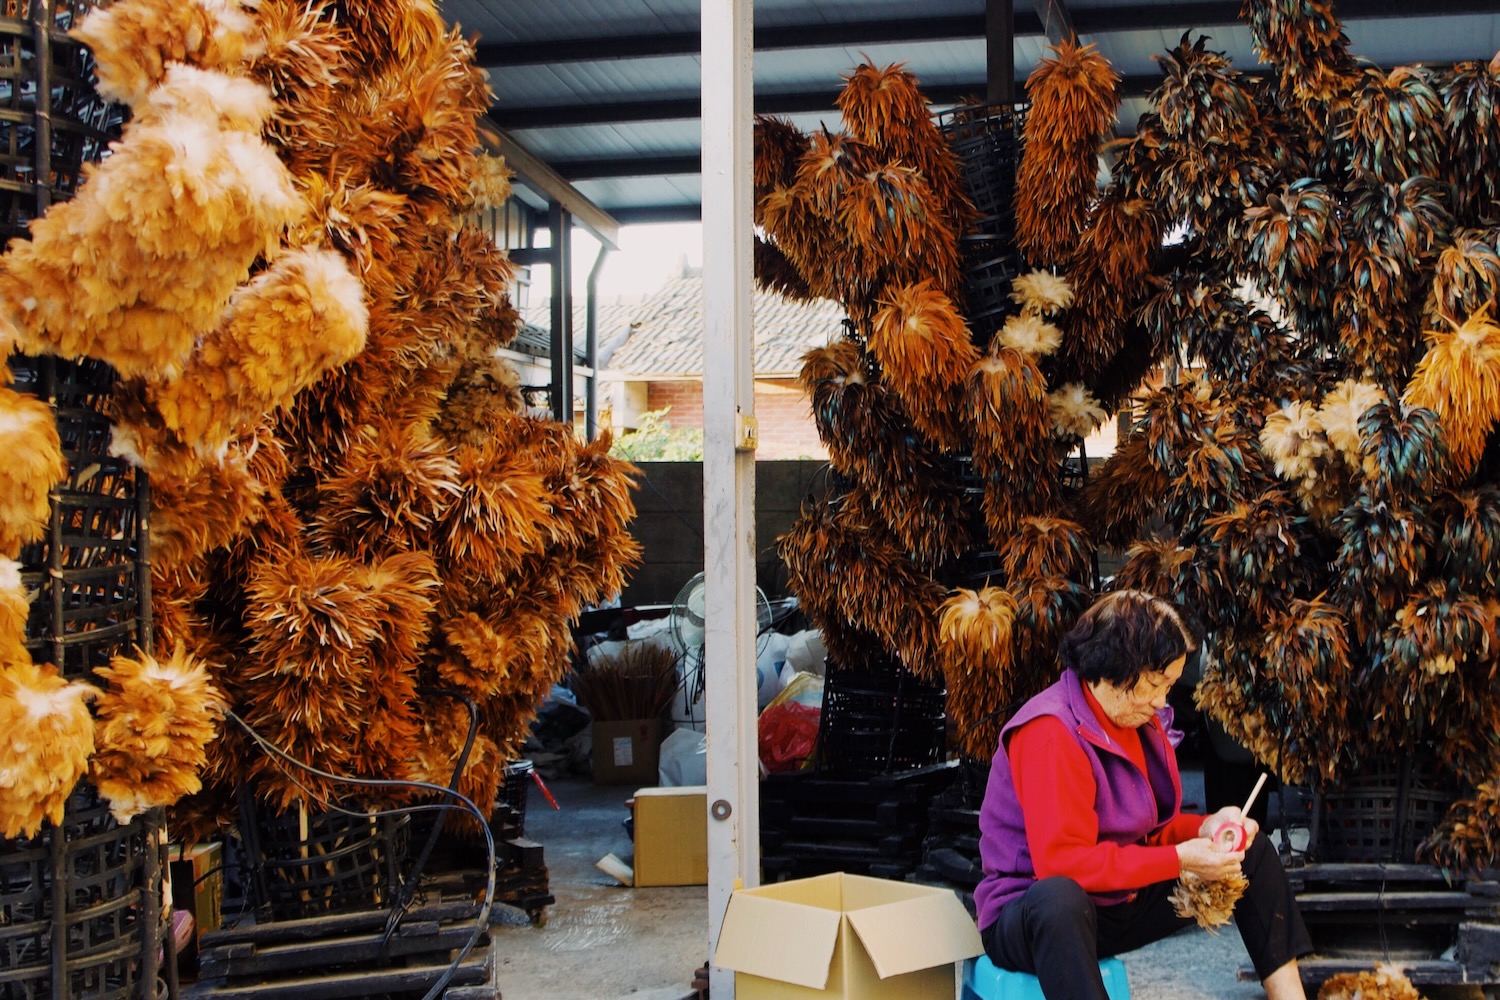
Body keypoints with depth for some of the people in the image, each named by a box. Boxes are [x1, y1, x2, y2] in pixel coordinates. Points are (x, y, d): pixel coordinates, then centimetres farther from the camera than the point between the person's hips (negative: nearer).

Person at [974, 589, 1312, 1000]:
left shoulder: (1141, 722, 5)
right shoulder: (1050, 734, -23)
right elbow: (1061, 862, -29)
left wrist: (1203, 828, -7)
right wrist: (1178, 859, -27)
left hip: (1119, 904, 9)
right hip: (1032, 915, -9)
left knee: (1251, 851, 10)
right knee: (1059, 898, -44)